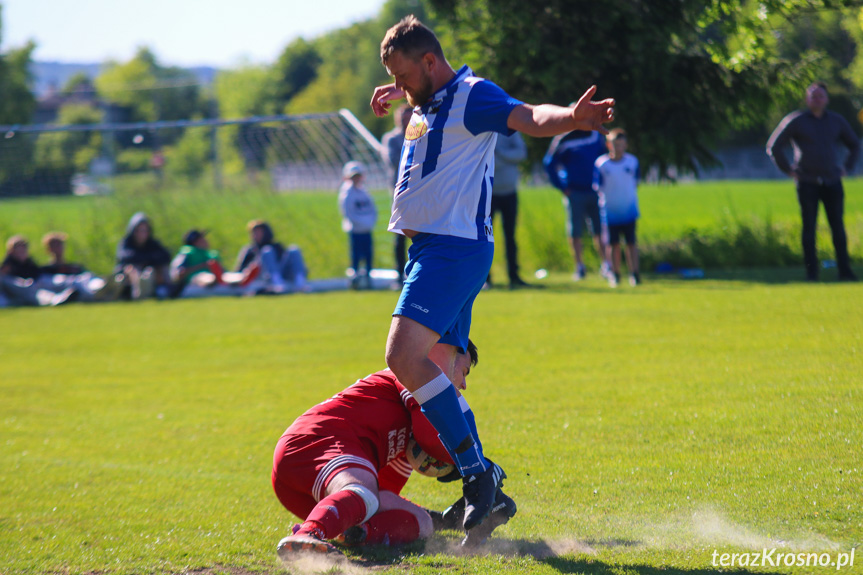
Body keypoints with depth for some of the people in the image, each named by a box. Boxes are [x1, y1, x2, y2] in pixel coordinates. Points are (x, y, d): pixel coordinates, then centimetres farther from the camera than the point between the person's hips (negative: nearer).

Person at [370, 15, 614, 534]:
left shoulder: (471, 95, -9)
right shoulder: (427, 105, 19)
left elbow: (530, 119, -27)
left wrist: (572, 118, -46)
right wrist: (397, 97, 28)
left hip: (455, 248, -10)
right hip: (429, 248, 10)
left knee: (405, 356, -24)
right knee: (438, 379, 12)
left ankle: (476, 471, -21)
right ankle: (484, 491, 17)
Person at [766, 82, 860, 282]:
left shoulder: (837, 121, 10)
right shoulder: (796, 121, 0)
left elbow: (854, 145, 24)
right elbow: (774, 147, 2)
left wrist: (846, 169, 13)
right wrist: (789, 170, 0)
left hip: (832, 183, 2)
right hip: (807, 184, -2)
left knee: (838, 227, -2)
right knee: (809, 228, -3)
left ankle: (845, 270, 1)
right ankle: (811, 272, 1)